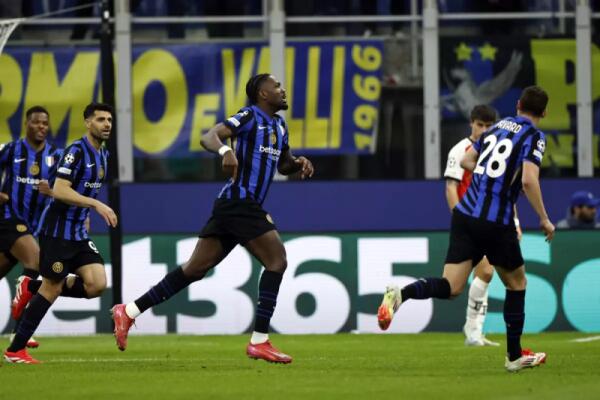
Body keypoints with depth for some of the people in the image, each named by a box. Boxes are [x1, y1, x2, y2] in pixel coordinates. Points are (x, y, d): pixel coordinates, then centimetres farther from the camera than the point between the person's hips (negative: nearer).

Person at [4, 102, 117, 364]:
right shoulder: (76, 151, -15)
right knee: (51, 289, -4)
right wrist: (96, 204, -30)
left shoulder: (103, 155, 11)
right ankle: (15, 351, 6)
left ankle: (35, 289, 11)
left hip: (79, 234, 8)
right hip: (57, 231, -8)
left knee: (97, 284, -9)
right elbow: (60, 190, -24)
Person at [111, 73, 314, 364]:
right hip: (239, 201, -9)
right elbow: (209, 137, -18)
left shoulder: (279, 125, 20)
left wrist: (299, 164, 9)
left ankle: (129, 312, 10)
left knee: (195, 268, 8)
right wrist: (225, 150, -40)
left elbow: (283, 165, 31)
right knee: (276, 260, -11)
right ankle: (259, 342, -10)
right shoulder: (250, 116, -7)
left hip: (243, 206, 9)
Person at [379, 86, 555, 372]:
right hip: (496, 222, -5)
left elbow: (466, 161, 22)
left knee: (451, 287, -1)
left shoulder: (498, 126, 15)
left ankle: (400, 294, -29)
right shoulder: (533, 137, -5)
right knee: (516, 283, 17)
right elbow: (528, 181, -18)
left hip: (464, 213, 5)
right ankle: (514, 356, 22)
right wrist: (544, 220, -8)